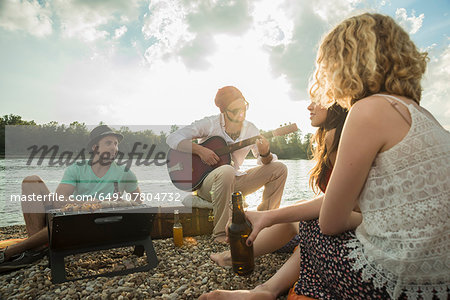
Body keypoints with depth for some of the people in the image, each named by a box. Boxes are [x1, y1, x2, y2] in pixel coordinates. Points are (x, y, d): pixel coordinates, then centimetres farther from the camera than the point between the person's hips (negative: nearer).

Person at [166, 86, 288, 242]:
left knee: (279, 168, -6)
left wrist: (265, 154, -19)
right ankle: (221, 232, -24)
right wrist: (200, 150, -26)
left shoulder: (250, 129, 2)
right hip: (206, 182, -5)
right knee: (227, 171, -41)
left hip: (235, 182, 5)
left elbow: (267, 163, 5)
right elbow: (172, 138, -14)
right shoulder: (210, 124, -11)